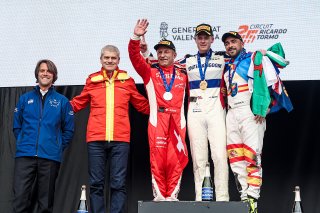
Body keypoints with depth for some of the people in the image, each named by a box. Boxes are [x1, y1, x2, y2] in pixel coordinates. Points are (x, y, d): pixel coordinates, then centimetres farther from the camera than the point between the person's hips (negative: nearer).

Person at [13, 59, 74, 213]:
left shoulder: (62, 101, 8)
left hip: (50, 157, 0)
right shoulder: (25, 99, 12)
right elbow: (17, 126, 15)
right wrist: (22, 143, 6)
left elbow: (68, 130, 10)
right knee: (20, 197, -9)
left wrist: (58, 147, 2)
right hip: (24, 155, 0)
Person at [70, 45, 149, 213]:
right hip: (96, 139, 1)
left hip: (120, 140, -1)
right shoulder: (92, 80, 10)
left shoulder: (127, 80, 9)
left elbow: (143, 105, 16)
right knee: (96, 183, 4)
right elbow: (78, 103, 17)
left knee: (118, 184, 0)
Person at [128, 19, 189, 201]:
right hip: (157, 119, -1)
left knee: (176, 159, -4)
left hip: (177, 120, 1)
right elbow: (135, 56, 0)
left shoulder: (183, 74, 16)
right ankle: (159, 195, 1)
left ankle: (172, 195, 2)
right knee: (158, 158, -5)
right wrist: (136, 38, -13)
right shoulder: (150, 72, 12)